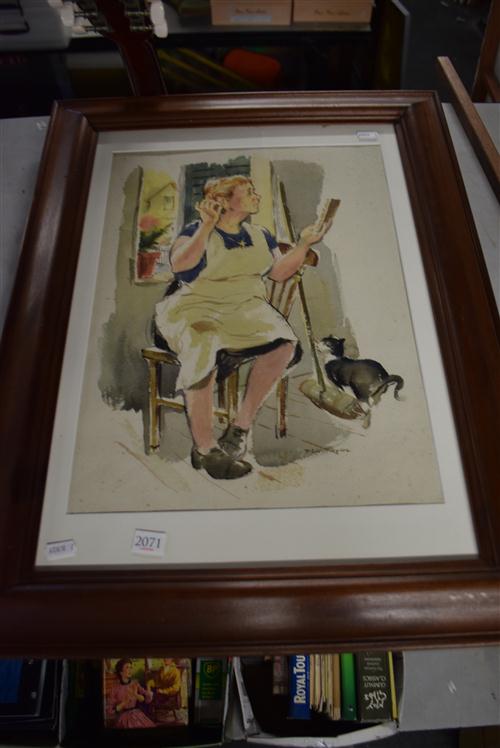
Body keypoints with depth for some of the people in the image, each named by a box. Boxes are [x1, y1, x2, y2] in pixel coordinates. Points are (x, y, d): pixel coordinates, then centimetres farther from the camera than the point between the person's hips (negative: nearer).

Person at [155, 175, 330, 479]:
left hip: (245, 307, 4)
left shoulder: (260, 235, 18)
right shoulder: (196, 231, 1)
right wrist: (207, 226, -22)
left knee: (283, 342, -25)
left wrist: (304, 244, 6)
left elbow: (279, 272, 14)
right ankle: (205, 448, -26)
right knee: (202, 354, -36)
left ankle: (241, 426, -14)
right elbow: (180, 264, -18)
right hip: (196, 308, -4)